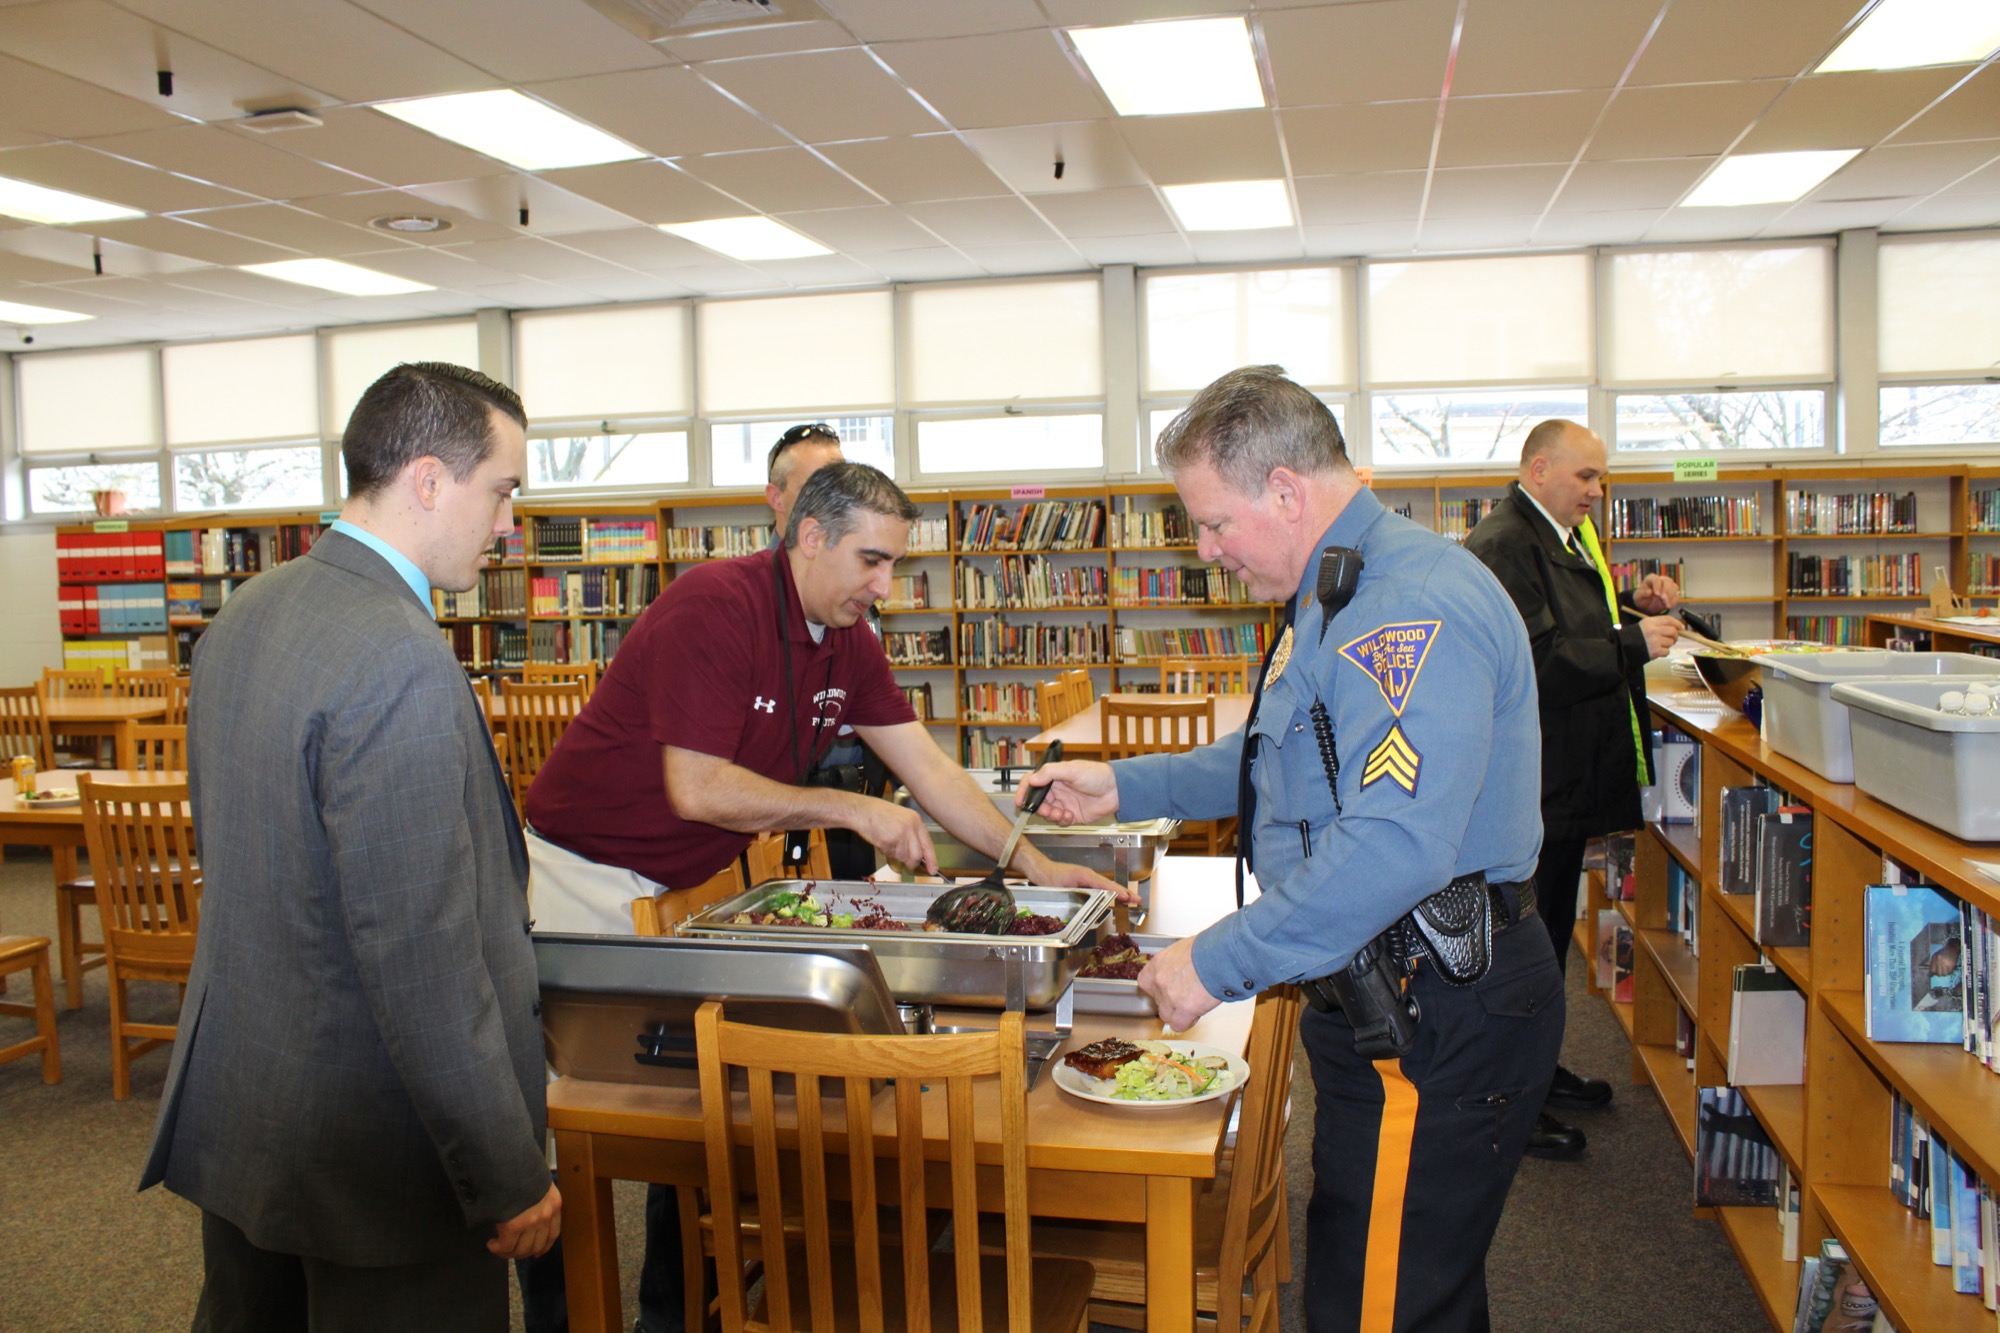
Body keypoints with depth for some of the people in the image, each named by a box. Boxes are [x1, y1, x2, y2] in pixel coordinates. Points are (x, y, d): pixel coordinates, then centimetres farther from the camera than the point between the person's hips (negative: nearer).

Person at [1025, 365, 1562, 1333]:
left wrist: (1220, 962, -26)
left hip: (1434, 1028, -11)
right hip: (1389, 1003, 11)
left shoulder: (1410, 603, -23)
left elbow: (1396, 848, -33)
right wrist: (1127, 788, 20)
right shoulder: (1343, 594, 15)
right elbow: (1275, 763, 27)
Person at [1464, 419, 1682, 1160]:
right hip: (1529, 784, -11)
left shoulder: (1565, 538, 15)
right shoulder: (1503, 546, -19)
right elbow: (1539, 664, -27)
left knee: (1551, 931, 20)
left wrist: (1635, 608, 8)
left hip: (1566, 779, 11)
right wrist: (1634, 642, -21)